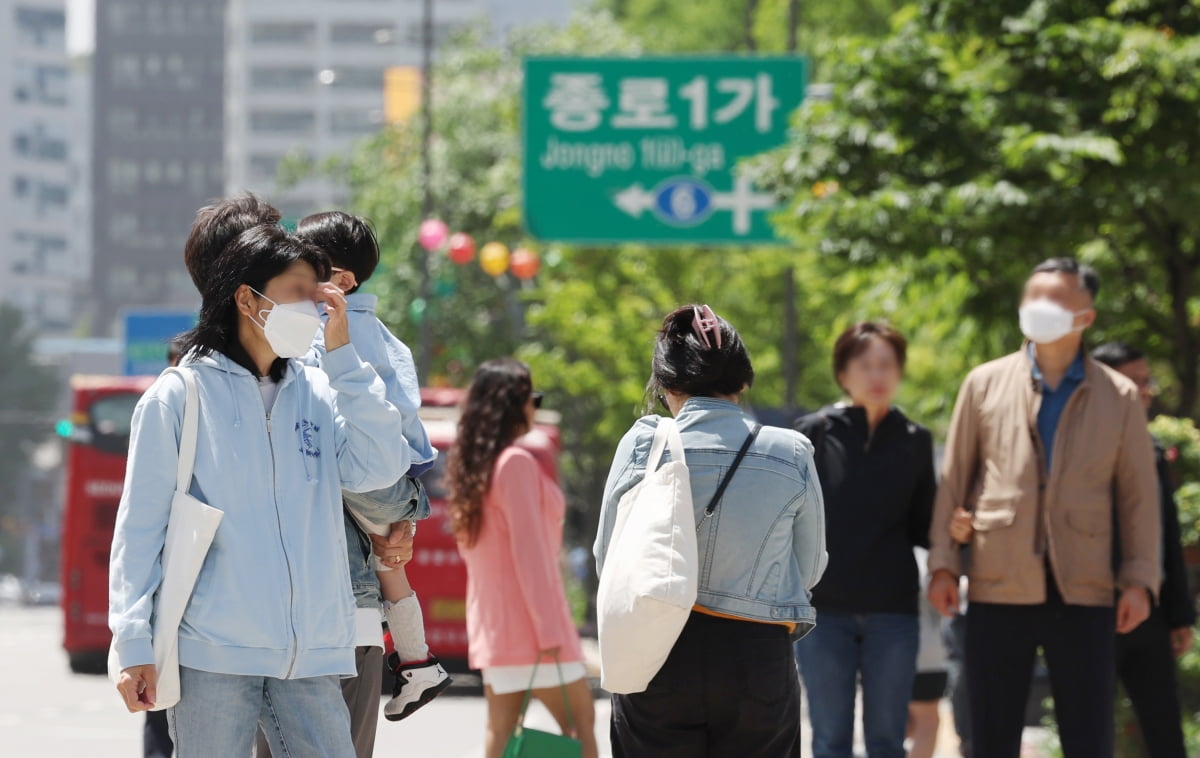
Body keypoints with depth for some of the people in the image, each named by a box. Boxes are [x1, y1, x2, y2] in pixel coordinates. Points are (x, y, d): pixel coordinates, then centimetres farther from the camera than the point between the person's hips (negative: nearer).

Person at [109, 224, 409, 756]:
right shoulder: (178, 397, 2)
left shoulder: (319, 393, 13)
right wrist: (135, 644, -7)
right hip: (212, 653, -3)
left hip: (311, 656, 3)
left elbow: (378, 469, -2)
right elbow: (140, 527, 0)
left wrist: (341, 353, -2)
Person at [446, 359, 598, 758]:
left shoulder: (472, 468, 14)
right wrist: (550, 630, -19)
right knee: (580, 721, -4)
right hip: (527, 618, -9)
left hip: (490, 620, 9)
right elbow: (528, 549, -18)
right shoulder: (516, 463, -13)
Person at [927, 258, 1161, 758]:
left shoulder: (1119, 397, 7)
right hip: (998, 590, 1)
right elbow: (953, 481, 9)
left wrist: (1140, 580, -1)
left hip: (1083, 593, 0)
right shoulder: (985, 384, 8)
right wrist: (943, 564, 1)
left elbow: (1138, 495, 7)